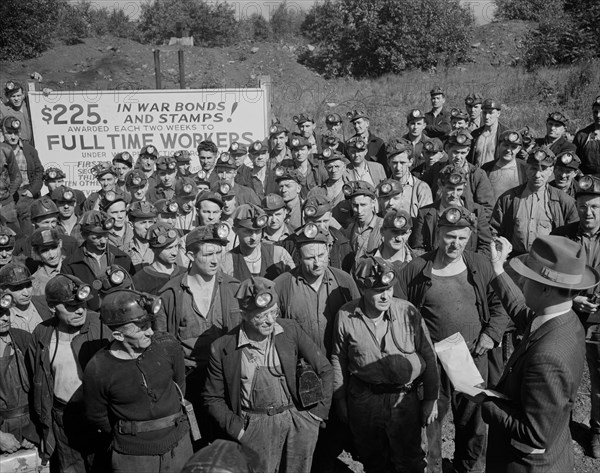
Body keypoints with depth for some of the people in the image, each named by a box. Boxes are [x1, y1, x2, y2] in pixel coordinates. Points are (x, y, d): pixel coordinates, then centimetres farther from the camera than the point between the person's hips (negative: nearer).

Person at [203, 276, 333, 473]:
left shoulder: (290, 330, -5)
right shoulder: (222, 348, -9)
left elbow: (324, 369, 4)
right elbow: (213, 398, 2)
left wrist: (319, 411, 2)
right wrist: (237, 429, -6)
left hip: (298, 420, 2)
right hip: (255, 426, -1)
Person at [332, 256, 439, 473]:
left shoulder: (408, 311, -14)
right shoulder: (345, 316, -11)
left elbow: (428, 356, -4)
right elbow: (338, 358, 2)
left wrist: (430, 399, -1)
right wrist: (340, 399, 7)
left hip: (405, 398, -1)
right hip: (363, 399, 2)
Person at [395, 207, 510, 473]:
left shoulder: (481, 266, 1)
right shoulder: (414, 270, -5)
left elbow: (500, 303, 7)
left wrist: (491, 334, -5)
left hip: (474, 357, 2)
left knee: (473, 420, 17)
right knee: (428, 421, 11)